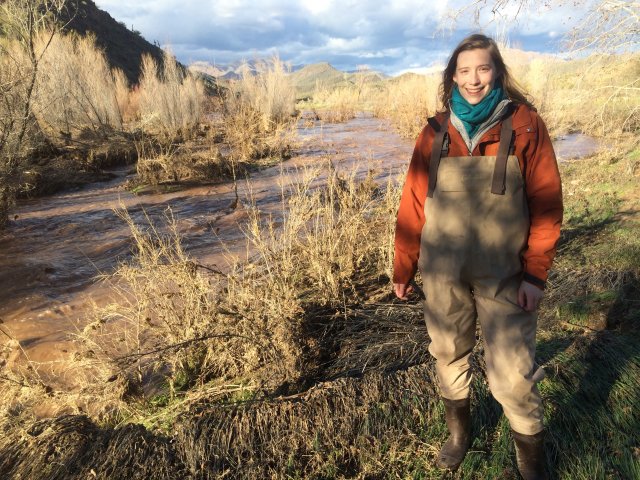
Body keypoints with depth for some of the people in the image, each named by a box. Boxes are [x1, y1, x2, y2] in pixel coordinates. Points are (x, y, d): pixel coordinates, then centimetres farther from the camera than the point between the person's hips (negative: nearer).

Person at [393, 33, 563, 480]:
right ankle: (459, 433, 45)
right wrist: (403, 267, 5)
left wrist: (535, 273, -10)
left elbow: (546, 203, -5)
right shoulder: (435, 132, 1)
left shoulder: (525, 125, -5)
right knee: (448, 357, 17)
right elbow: (413, 204, 3)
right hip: (443, 273, 3)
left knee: (512, 375, 1)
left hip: (504, 275, -2)